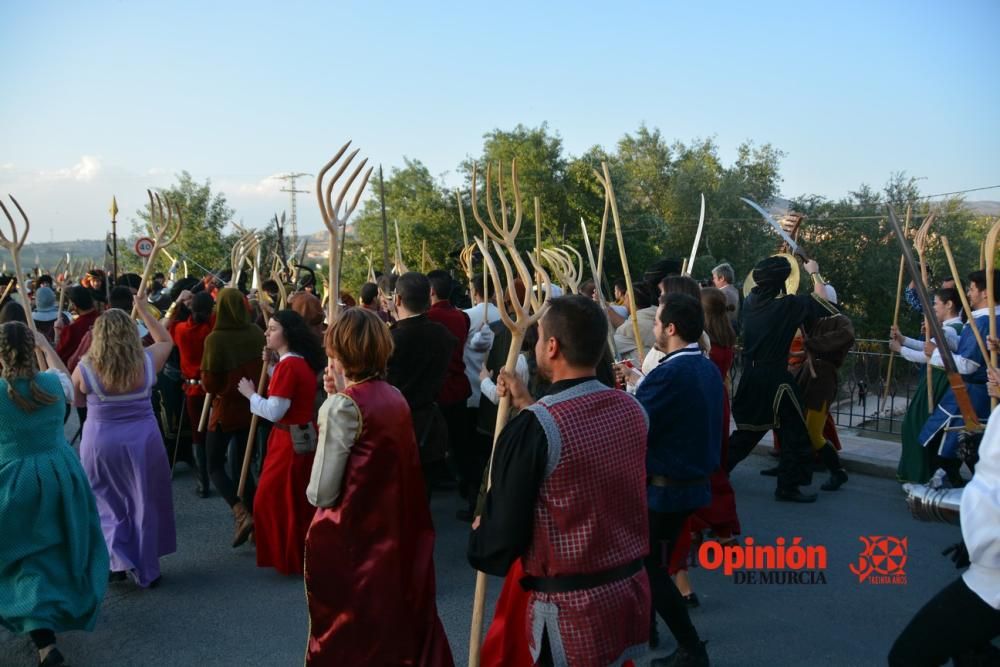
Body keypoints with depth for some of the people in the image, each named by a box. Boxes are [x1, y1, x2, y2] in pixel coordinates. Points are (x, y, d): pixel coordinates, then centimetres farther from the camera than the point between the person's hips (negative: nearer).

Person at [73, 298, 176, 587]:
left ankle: (117, 558, 4)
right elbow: (166, 340, 13)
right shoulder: (147, 361, -9)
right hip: (143, 441, 1)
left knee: (107, 504, 17)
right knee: (145, 504, 13)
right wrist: (143, 310, 15)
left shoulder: (86, 368, -11)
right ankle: (146, 569, 20)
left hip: (100, 443, -1)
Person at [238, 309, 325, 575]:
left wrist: (250, 394, -10)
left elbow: (273, 411, -24)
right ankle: (301, 553, 36)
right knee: (298, 499, 22)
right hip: (304, 435, 10)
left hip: (291, 441, -10)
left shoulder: (288, 365, -23)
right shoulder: (302, 361, 6)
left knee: (275, 499, 4)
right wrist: (272, 365, 7)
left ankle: (289, 558, 16)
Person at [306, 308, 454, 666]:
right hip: (396, 532, 7)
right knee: (398, 622, 20)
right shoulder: (395, 398, 3)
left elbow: (321, 494, -17)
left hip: (351, 540, -7)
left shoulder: (343, 406, -17)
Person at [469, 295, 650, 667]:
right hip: (632, 589, 7)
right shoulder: (632, 409, -2)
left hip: (571, 607, -7)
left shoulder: (534, 426, -21)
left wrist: (479, 537, 6)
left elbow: (504, 530, -15)